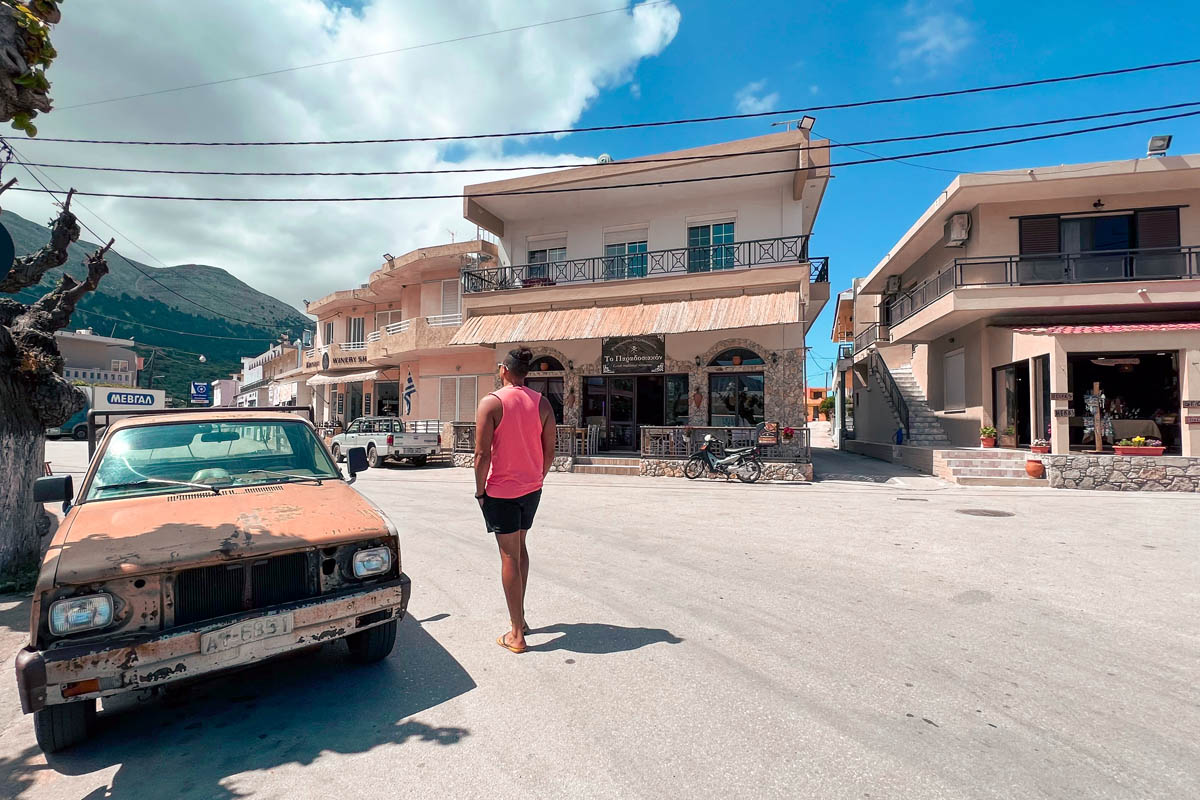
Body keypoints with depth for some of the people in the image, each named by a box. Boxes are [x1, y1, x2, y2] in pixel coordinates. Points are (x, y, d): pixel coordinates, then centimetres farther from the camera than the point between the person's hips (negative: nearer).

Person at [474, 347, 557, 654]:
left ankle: (516, 634, 10)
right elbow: (549, 451, 2)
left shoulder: (491, 402, -13)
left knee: (510, 556, 2)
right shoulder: (542, 403, 0)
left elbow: (482, 454, -16)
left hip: (501, 491, -5)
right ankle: (519, 616, 34)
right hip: (531, 489, 5)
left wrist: (480, 491, -4)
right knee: (520, 548, 22)